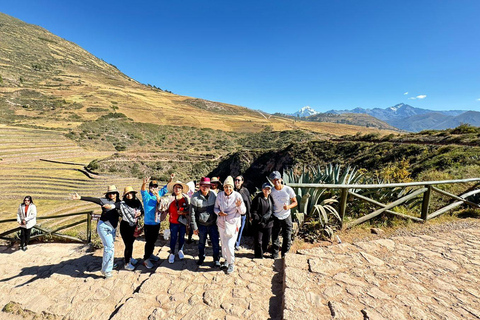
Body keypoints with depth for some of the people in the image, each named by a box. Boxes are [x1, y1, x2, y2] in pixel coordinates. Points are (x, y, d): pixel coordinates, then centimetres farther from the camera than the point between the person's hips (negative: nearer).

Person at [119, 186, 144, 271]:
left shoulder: (137, 201, -4)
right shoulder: (123, 204, -20)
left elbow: (142, 210, 6)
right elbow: (128, 217, -24)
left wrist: (140, 213, -16)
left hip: (134, 225, 5)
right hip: (126, 226, -5)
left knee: (131, 242, 21)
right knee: (128, 245, 2)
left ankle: (130, 258, 45)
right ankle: (127, 263, 22)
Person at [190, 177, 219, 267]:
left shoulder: (214, 194, -6)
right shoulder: (195, 197, -13)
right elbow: (192, 213, -9)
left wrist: (218, 221, 5)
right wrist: (194, 227, -7)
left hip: (213, 224, 1)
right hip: (201, 225, -1)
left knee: (215, 242, 7)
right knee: (201, 242, 17)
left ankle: (216, 259, 27)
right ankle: (201, 257, 40)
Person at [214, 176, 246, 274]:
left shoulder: (237, 195, -14)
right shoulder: (219, 195, -7)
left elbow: (243, 212, -10)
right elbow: (215, 208, 5)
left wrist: (239, 205, -30)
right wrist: (219, 212, -16)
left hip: (233, 224, -3)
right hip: (222, 223, 3)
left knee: (230, 245, -7)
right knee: (223, 244, 17)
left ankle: (231, 263, 18)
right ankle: (226, 260, 42)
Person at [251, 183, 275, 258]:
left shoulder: (271, 198, 7)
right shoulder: (258, 198, -12)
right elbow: (254, 211, -11)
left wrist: (272, 217, 9)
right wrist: (257, 219, -17)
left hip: (268, 223, 6)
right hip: (259, 223, -6)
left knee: (266, 241, 17)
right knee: (258, 241, 2)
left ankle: (262, 252, 37)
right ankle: (259, 256, 18)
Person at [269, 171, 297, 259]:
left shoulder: (288, 189, -11)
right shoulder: (271, 191, -7)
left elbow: (295, 202, -4)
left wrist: (288, 207, -24)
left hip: (286, 216, -1)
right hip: (275, 217, 1)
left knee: (287, 238, 5)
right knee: (275, 237, 9)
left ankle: (284, 254, 24)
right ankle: (275, 254, 27)